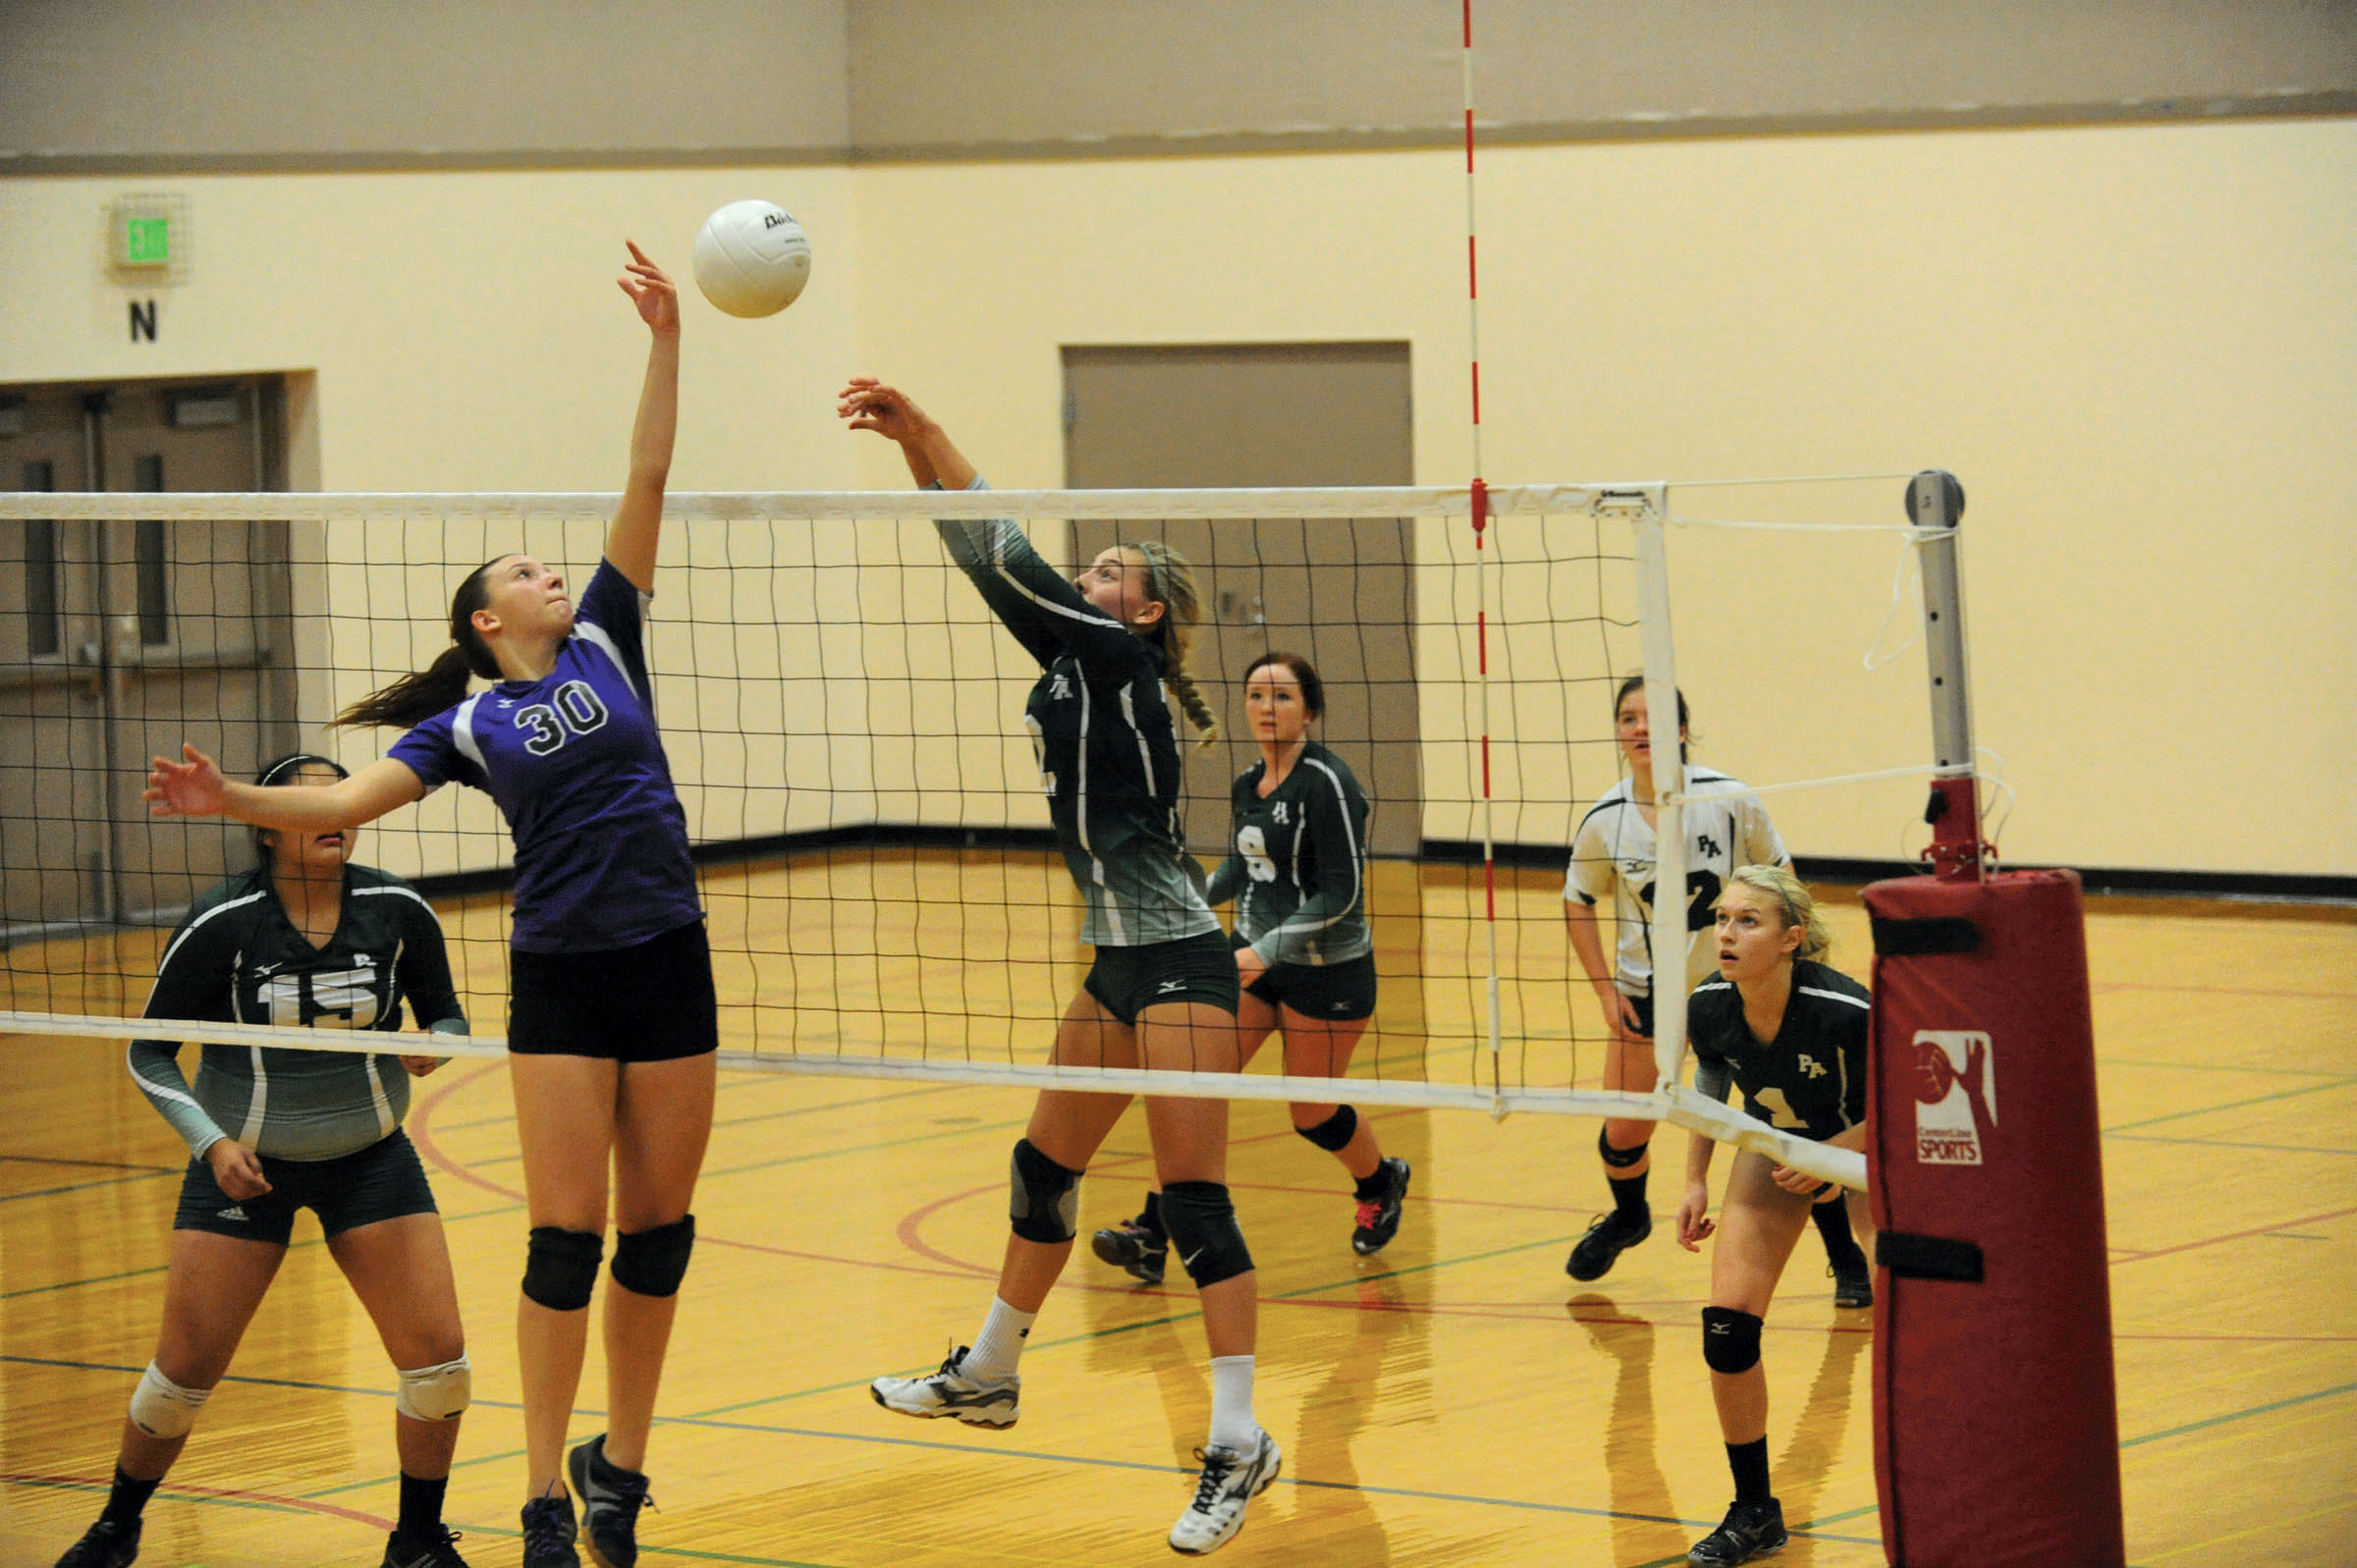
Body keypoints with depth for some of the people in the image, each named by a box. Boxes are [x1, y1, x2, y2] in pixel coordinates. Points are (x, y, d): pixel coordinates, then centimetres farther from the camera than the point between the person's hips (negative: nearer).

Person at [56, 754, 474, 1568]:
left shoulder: (397, 910, -10)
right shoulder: (221, 922, -17)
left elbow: (445, 1012, 5)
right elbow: (149, 1051, -7)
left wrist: (435, 1043, -18)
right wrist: (210, 1143, -19)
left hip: (369, 1158, 2)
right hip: (245, 1162, -2)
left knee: (438, 1357, -9)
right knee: (186, 1369, -1)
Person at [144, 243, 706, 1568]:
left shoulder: (605, 642, 10)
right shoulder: (467, 724, 5)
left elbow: (647, 480, 4)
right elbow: (345, 802, -5)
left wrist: (668, 342, -2)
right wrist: (233, 798, -21)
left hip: (671, 963, 3)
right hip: (562, 976, -3)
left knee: (659, 1231, 6)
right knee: (567, 1237, -5)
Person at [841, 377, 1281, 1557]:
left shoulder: (1119, 659, -10)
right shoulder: (1074, 663, 12)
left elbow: (1007, 563, -16)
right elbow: (995, 561, 8)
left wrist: (926, 434, -12)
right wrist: (912, 443, -2)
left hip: (1178, 967, -10)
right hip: (1120, 966, 10)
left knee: (1194, 1204, -10)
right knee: (1044, 1173, 20)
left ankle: (1238, 1444, -9)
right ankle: (987, 1375, 36)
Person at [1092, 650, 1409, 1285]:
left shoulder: (1327, 782, -18)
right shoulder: (1247, 784, 4)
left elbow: (1341, 893, -21)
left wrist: (1267, 950, -26)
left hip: (1326, 970, -6)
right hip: (1251, 956, 6)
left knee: (1313, 1113, 7)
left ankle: (1382, 1183, 40)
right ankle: (1152, 1236, -12)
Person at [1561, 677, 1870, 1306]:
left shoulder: (1730, 800, -16)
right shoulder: (1604, 822, -10)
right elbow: (1578, 904, 6)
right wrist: (1605, 991, 0)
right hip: (1647, 991, 2)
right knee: (1623, 1133, 5)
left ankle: (1847, 1260, 8)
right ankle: (1628, 1218, 40)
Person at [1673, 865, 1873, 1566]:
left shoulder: (1847, 1010, -36)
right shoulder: (1708, 1008, -22)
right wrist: (1696, 1181, 1)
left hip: (1864, 1144, -4)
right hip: (1773, 1145, 4)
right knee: (1726, 1324, -7)